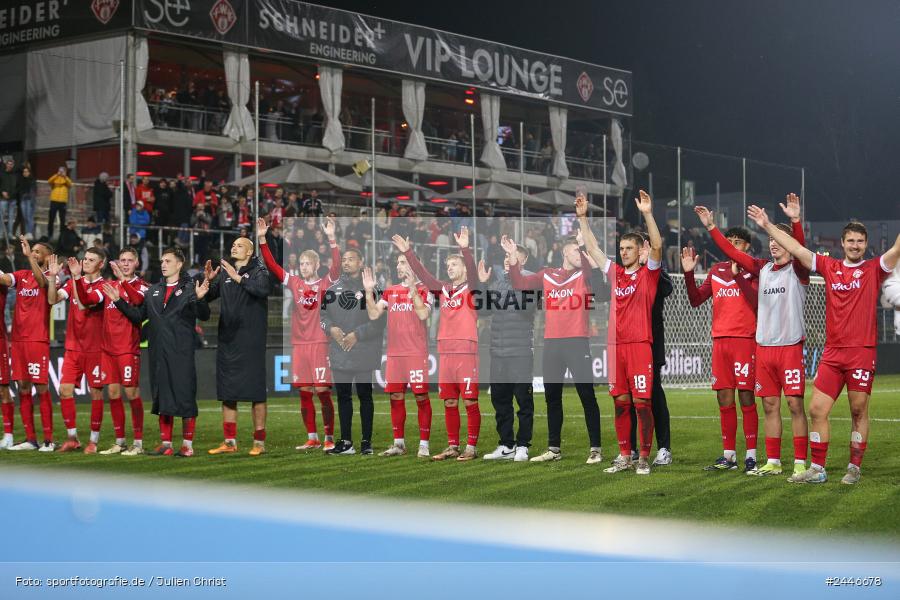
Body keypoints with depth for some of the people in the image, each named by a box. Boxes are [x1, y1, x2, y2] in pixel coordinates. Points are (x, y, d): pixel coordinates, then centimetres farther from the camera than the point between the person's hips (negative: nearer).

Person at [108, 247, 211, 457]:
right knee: (162, 398, 9)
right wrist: (119, 301, 7)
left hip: (182, 353, -6)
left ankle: (188, 445, 4)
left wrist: (199, 299, -29)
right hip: (158, 353, 6)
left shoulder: (190, 288, -1)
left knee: (185, 397, -4)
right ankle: (166, 444, 16)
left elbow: (204, 316, -11)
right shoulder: (153, 291, 17)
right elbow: (138, 315, 17)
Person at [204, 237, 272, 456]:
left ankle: (259, 442, 2)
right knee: (227, 391, 8)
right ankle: (230, 442, 15)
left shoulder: (258, 271, -1)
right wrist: (208, 280, -6)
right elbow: (206, 298, 11)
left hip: (251, 341, -5)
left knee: (255, 390, -3)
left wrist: (238, 278, -26)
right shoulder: (224, 273, 14)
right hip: (227, 340, 5)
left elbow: (264, 289, -21)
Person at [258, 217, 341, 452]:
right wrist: (262, 239, -8)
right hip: (298, 344, 4)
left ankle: (329, 438, 5)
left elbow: (337, 267, -18)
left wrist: (331, 239, -28)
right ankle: (312, 439, 16)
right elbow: (272, 265, 2)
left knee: (323, 391, -4)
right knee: (304, 393, 8)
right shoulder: (294, 283, 8)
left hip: (319, 344, -4)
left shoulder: (325, 284, -1)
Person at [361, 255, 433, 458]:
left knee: (421, 396, -3)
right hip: (394, 353, 5)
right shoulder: (390, 291, 13)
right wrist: (369, 291, -6)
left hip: (417, 353, -5)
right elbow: (373, 314, 5)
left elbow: (423, 314, -19)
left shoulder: (423, 290, -2)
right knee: (396, 397, 8)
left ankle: (424, 444, 1)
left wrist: (412, 288, -24)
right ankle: (399, 443, 16)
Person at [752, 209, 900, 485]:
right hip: (832, 352, 3)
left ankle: (854, 468, 13)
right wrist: (767, 224, 9)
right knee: (817, 409, 1)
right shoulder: (830, 267, 9)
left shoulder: (874, 269, 2)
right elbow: (796, 249, 10)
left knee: (859, 412, 2)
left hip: (862, 352, -3)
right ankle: (817, 469, 9)